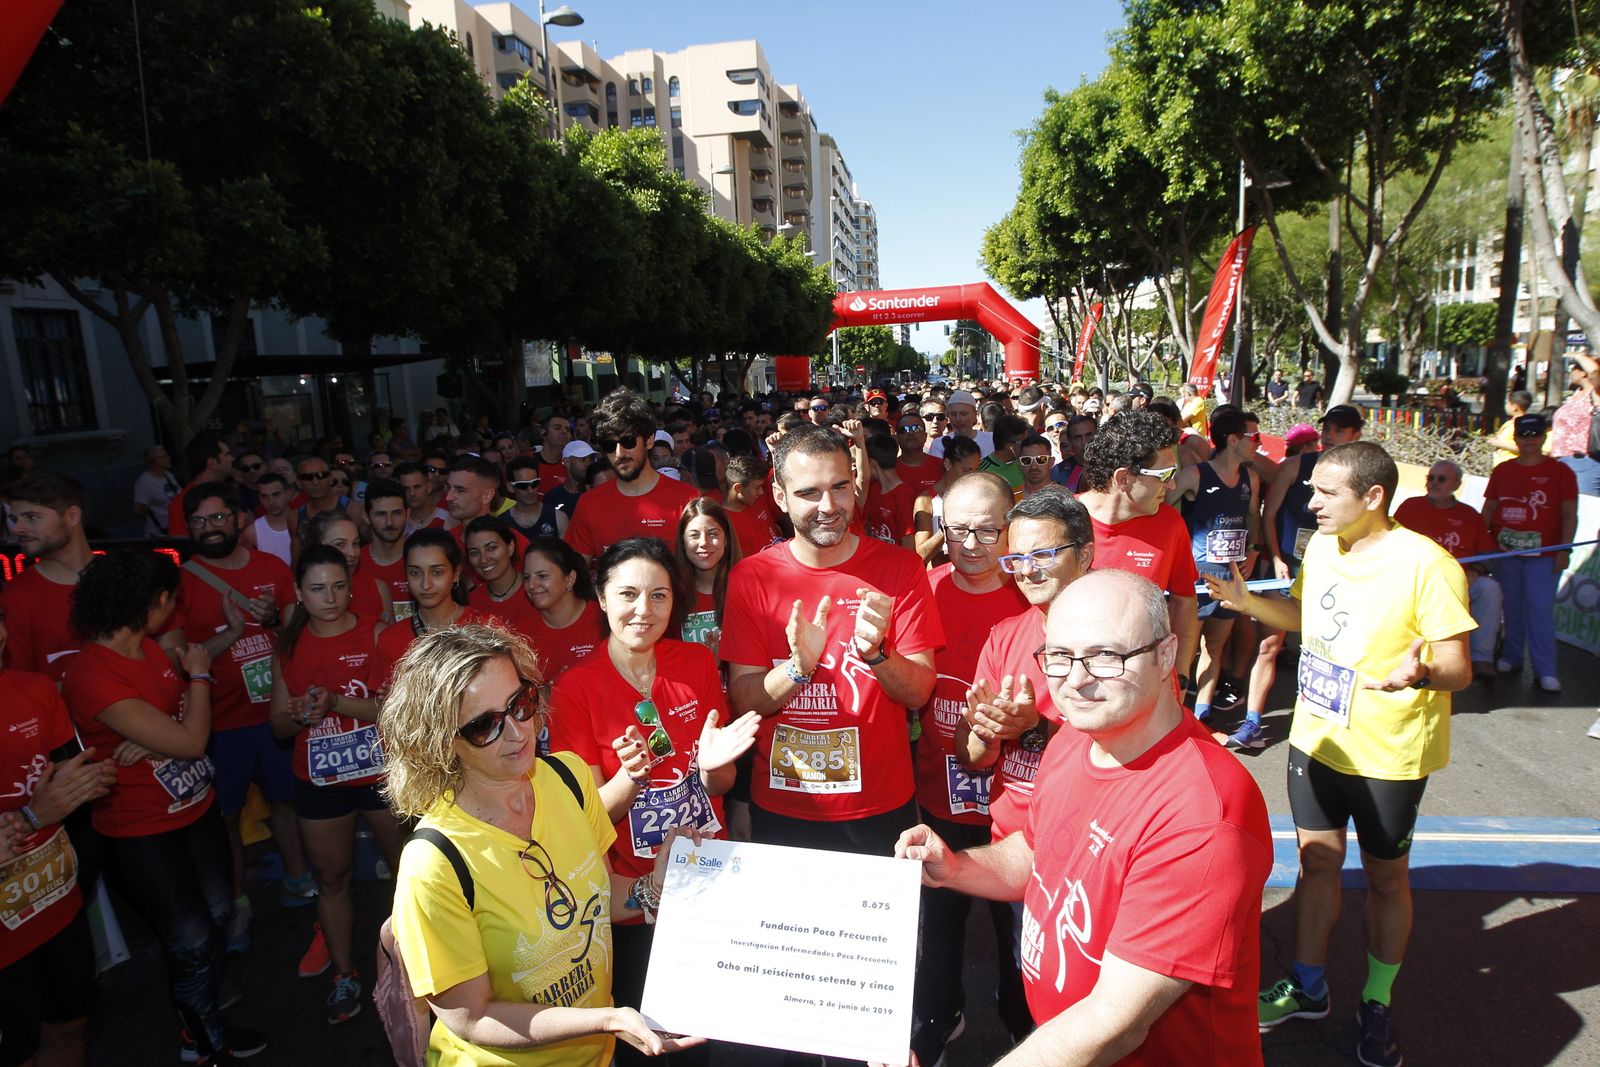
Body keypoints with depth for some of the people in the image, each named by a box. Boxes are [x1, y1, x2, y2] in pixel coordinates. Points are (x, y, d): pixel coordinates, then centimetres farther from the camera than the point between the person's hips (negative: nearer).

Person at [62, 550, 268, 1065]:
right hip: (141, 834, -7)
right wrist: (199, 674, -12)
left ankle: (205, 1025, 41)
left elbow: (185, 719, 5)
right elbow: (192, 740, -26)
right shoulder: (93, 676, -27)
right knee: (192, 941, 5)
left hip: (197, 810, 8)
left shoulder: (150, 648, 0)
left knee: (217, 918, 17)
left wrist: (154, 739, -17)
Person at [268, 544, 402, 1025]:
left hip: (382, 772, -3)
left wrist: (337, 702, -27)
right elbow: (278, 725, 6)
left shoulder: (375, 633, -9)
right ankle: (344, 974, 33)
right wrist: (300, 716, -17)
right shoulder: (288, 646, 2)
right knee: (331, 878, 15)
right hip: (319, 782, 3)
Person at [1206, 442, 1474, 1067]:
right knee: (1317, 860, 16)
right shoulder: (1321, 547, -1)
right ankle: (1308, 988, 35)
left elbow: (1459, 669, -19)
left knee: (1385, 877, 15)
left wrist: (1419, 672, -40)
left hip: (1388, 754, -5)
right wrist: (1247, 601, -2)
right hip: (1315, 738, 5)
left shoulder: (1426, 564, -21)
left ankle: (1377, 1003, 36)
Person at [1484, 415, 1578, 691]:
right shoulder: (1502, 470, 8)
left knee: (1541, 609, -6)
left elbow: (1569, 515, -1)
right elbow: (1488, 510, 11)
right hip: (1505, 551, 3)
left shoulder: (1560, 471, 1)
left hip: (1543, 553, -3)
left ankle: (1545, 671, -1)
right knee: (1511, 607, 10)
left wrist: (1564, 549, -8)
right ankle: (1510, 658, 22)